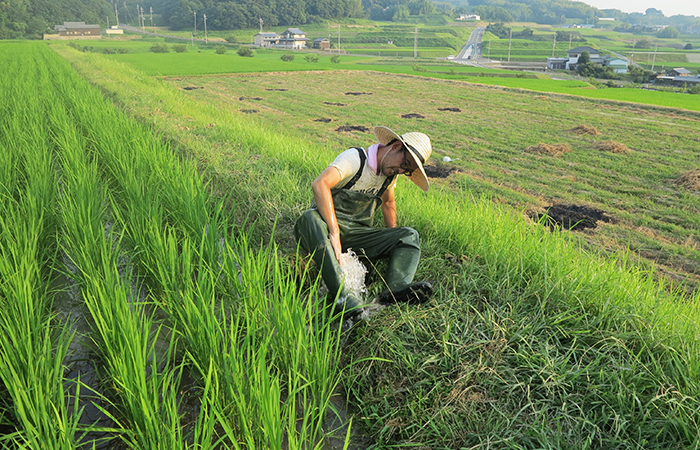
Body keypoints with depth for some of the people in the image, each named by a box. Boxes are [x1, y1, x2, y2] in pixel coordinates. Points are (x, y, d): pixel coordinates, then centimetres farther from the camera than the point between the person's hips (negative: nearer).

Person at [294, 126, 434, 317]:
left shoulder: (390, 174, 10)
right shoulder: (355, 158, -13)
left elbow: (388, 203, 30)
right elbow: (319, 184, -30)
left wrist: (392, 242, 23)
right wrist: (334, 232, -35)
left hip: (357, 234, 6)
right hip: (327, 225, -6)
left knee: (409, 235, -10)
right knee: (310, 218, -40)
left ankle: (396, 289, -36)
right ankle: (341, 294, -52)